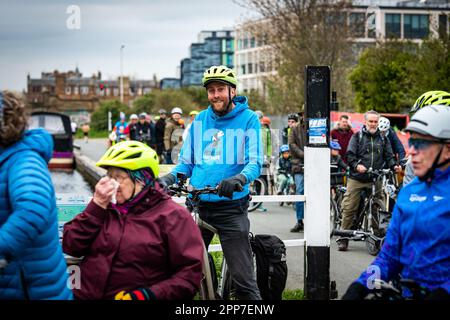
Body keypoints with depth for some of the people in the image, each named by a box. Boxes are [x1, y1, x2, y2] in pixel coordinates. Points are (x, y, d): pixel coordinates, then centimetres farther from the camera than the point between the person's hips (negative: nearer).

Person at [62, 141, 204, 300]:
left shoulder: (173, 217, 1)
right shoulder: (105, 208, 15)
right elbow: (70, 246, 7)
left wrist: (149, 294, -15)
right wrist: (97, 205, 0)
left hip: (130, 296, -3)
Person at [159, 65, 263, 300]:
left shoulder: (248, 119, 0)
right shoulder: (200, 120, 12)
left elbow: (255, 162, -9)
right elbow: (186, 163, 15)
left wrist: (238, 179, -30)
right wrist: (168, 178, -6)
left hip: (231, 207, -4)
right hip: (197, 205, 4)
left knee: (243, 279, -5)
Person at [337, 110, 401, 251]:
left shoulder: (383, 139, 14)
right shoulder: (357, 136, 5)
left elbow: (388, 156, 12)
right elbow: (350, 155, -3)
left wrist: (394, 166, -9)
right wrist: (356, 165, -22)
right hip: (356, 178, -2)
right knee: (349, 208, -4)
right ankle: (343, 239, 2)